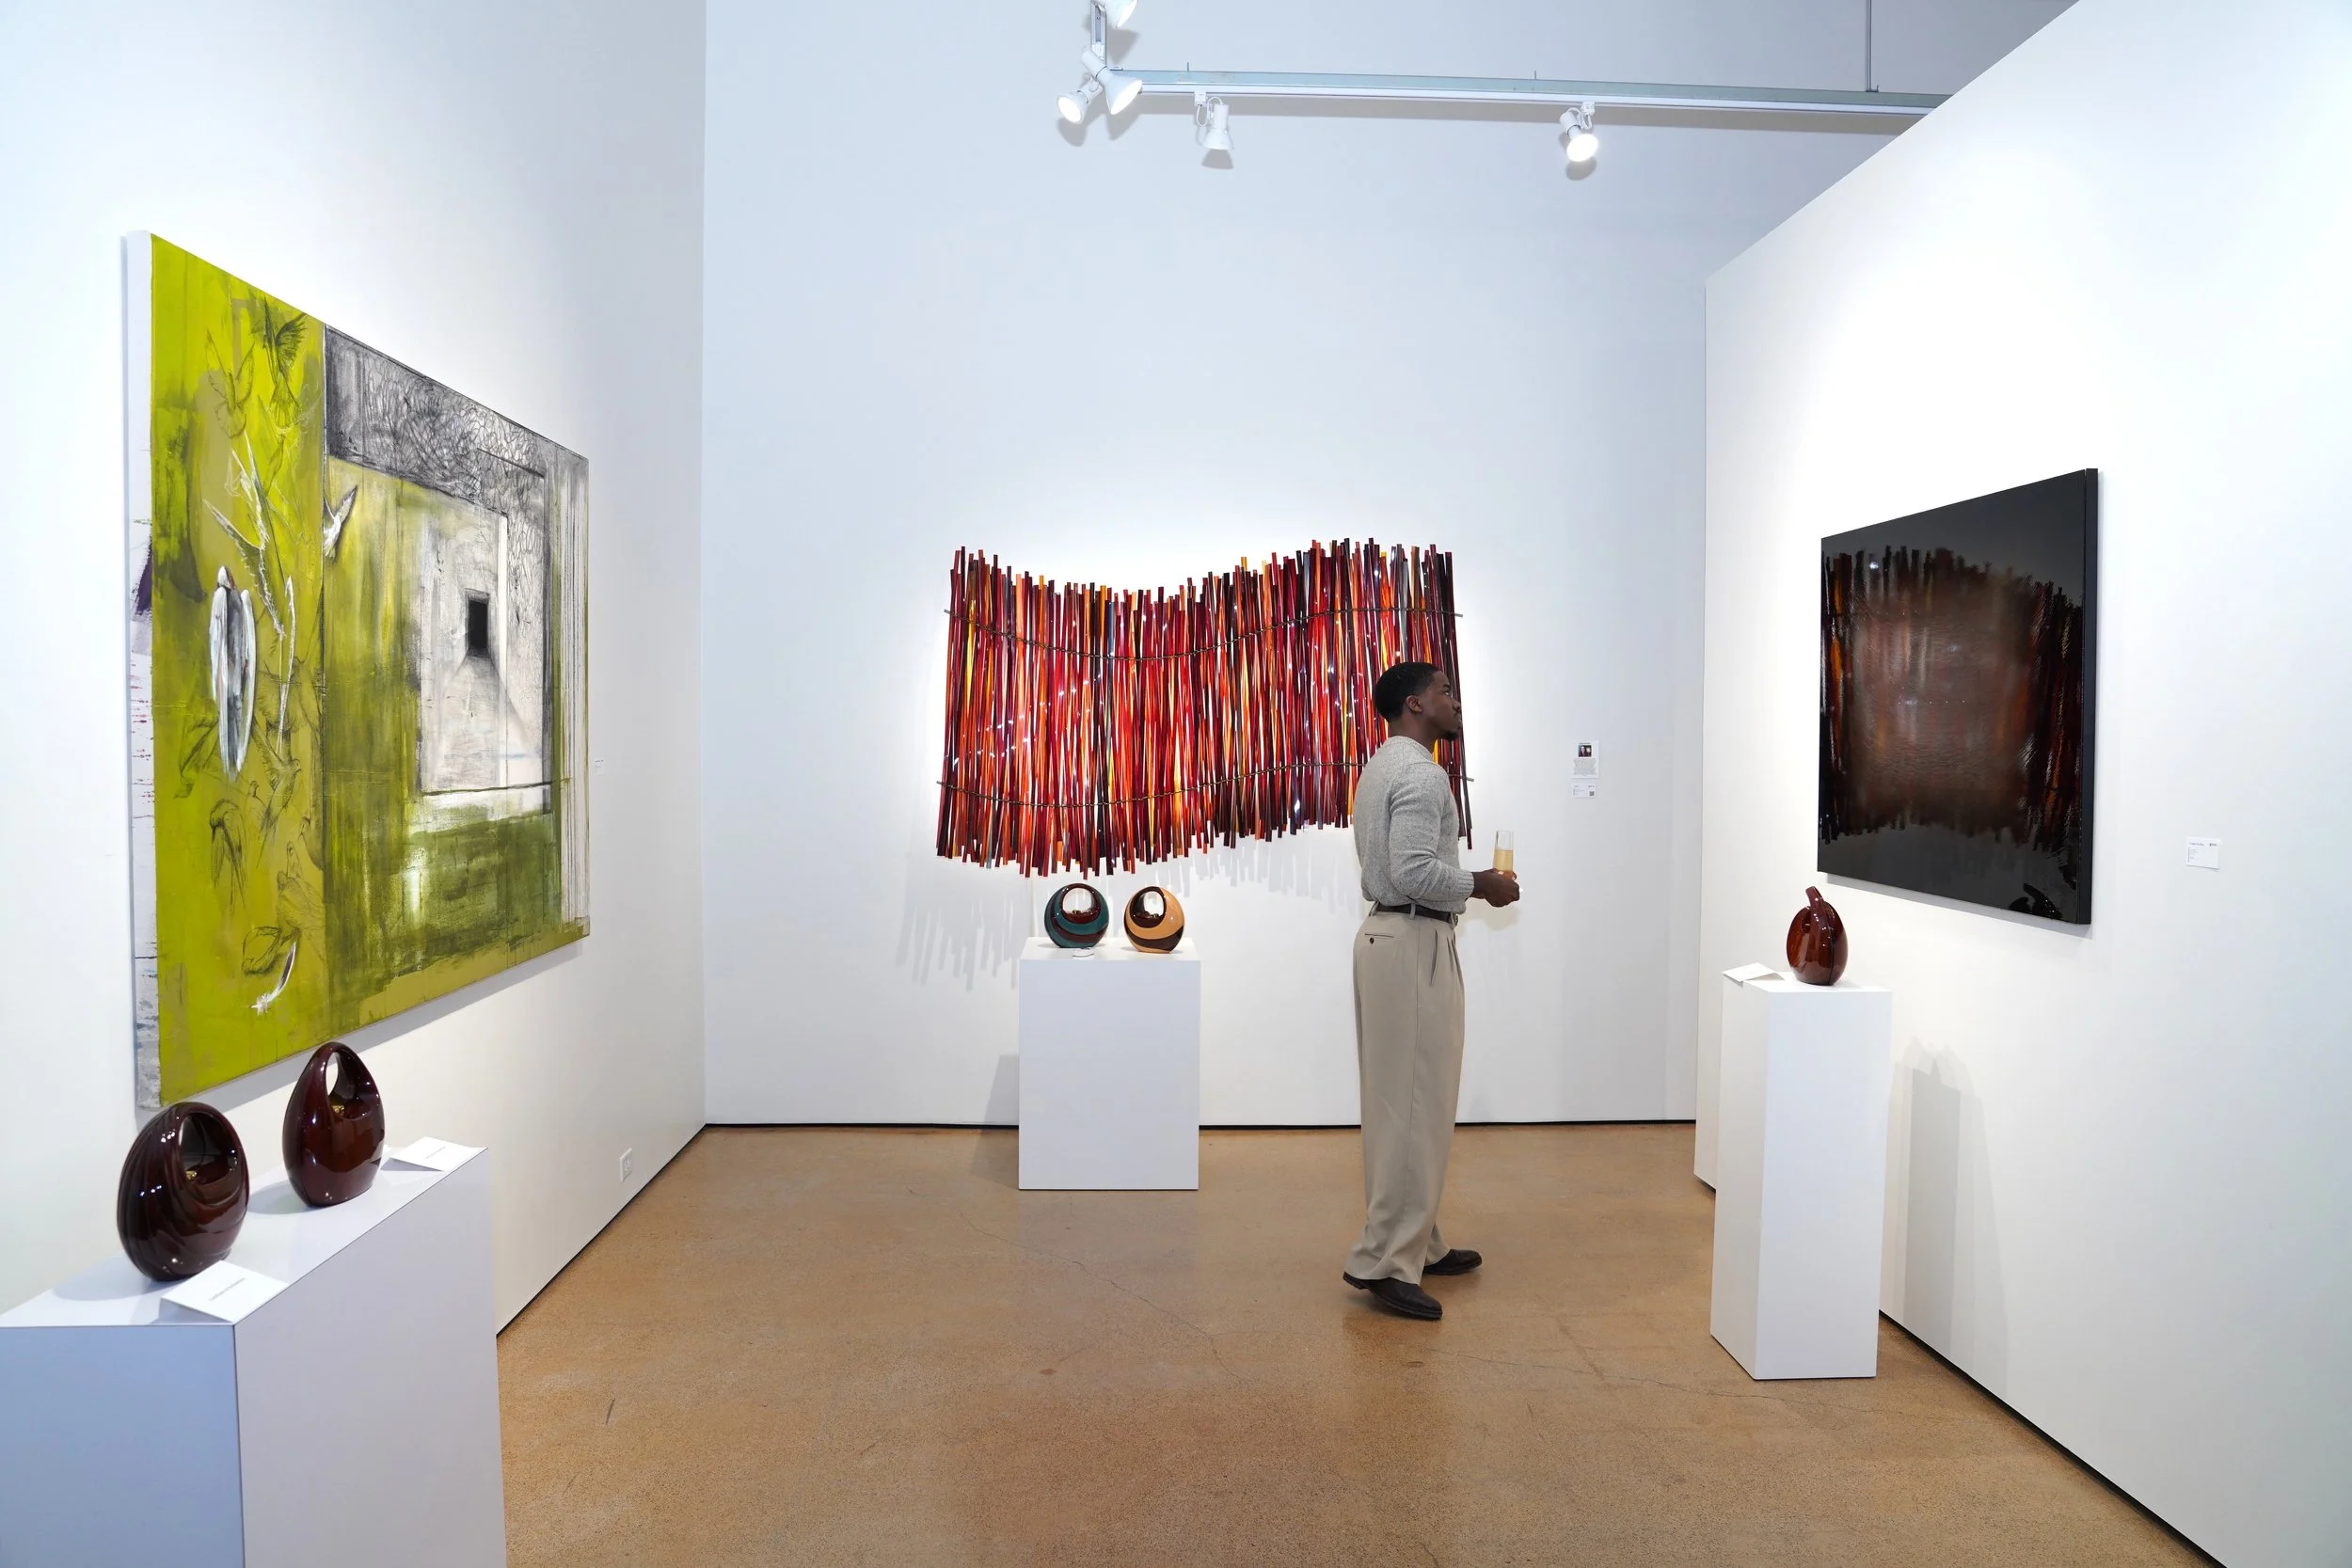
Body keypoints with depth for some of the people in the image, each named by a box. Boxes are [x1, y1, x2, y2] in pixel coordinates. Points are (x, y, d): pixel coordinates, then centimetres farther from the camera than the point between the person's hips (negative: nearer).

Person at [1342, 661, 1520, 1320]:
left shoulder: (1383, 767, 17)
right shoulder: (1420, 772, -15)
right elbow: (1415, 871, -24)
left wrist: (1465, 881, 15)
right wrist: (1480, 885, -10)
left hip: (1388, 934, 11)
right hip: (1415, 944, -11)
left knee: (1399, 1100, 14)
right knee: (1417, 1105, -6)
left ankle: (1413, 1240, 24)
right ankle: (1384, 1259, -2)